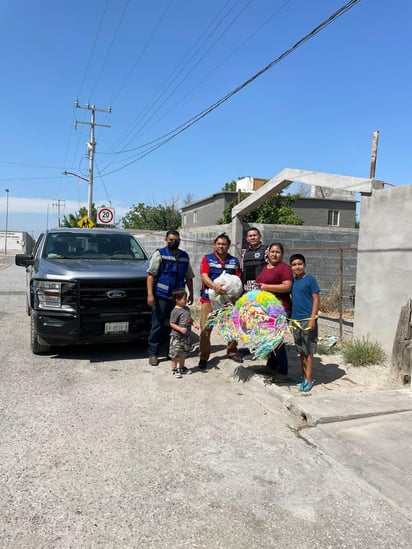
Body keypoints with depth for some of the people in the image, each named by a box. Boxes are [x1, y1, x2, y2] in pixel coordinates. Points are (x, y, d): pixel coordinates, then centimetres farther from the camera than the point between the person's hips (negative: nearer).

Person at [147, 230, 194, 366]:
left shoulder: (184, 256, 15)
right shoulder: (159, 254, 0)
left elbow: (189, 277, 19)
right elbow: (151, 275, -7)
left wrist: (191, 294, 14)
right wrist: (150, 294, -16)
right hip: (161, 297, -4)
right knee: (157, 325, 0)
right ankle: (153, 353, 7)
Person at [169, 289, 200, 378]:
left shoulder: (187, 308, 5)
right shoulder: (175, 311, -18)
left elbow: (189, 318, 19)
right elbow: (172, 324, -17)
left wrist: (194, 323, 2)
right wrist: (180, 329, -27)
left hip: (186, 335, 8)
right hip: (177, 336, -8)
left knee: (184, 352, 19)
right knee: (175, 353, 0)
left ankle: (182, 367, 34)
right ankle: (174, 369, 15)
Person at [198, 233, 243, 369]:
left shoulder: (234, 261, 12)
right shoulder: (207, 259, 3)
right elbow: (204, 275, -10)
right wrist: (214, 286, -28)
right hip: (209, 298, -3)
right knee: (205, 329, -6)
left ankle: (232, 351, 29)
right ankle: (203, 357, 4)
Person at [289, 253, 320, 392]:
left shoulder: (310, 279, -7)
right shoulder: (292, 280, 9)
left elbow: (316, 299, -9)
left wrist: (312, 318, -16)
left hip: (307, 319, -6)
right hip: (295, 320, 6)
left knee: (308, 351, 1)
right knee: (301, 351, 13)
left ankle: (308, 380, 9)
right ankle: (303, 376, 23)